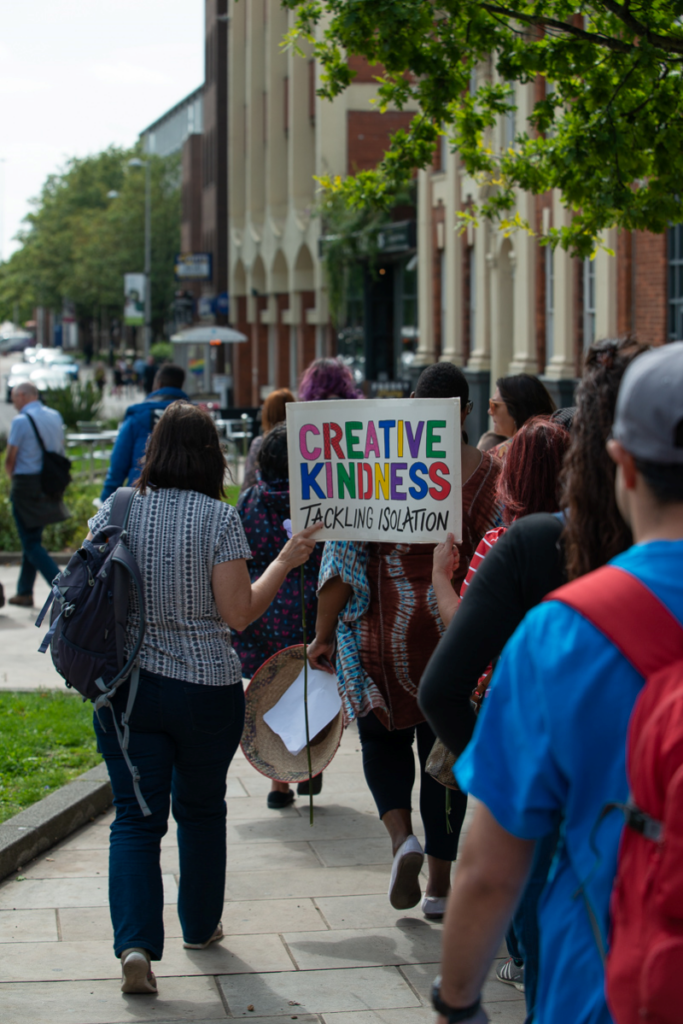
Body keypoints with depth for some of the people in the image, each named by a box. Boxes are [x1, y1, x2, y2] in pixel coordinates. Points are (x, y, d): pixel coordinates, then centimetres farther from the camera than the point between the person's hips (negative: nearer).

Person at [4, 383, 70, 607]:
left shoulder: (21, 421, -14)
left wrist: (13, 477, 8)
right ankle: (25, 592, 24)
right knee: (32, 540, 18)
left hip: (26, 485, -7)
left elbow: (10, 460, -11)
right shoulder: (55, 417, 7)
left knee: (31, 544, -2)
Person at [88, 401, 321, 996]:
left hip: (126, 686, 1)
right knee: (201, 809, 19)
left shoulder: (114, 511, -1)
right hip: (206, 688, -1)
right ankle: (200, 925, 34)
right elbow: (238, 613, -11)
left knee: (136, 816, 2)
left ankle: (136, 942, -15)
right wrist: (286, 561, -1)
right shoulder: (218, 519, -11)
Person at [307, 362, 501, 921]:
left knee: (384, 736, 18)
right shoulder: (489, 472, -4)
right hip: (459, 630, 1)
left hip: (385, 624, -1)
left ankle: (403, 838, -7)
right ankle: (440, 884, 13)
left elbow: (343, 550, -7)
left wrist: (324, 634, -1)